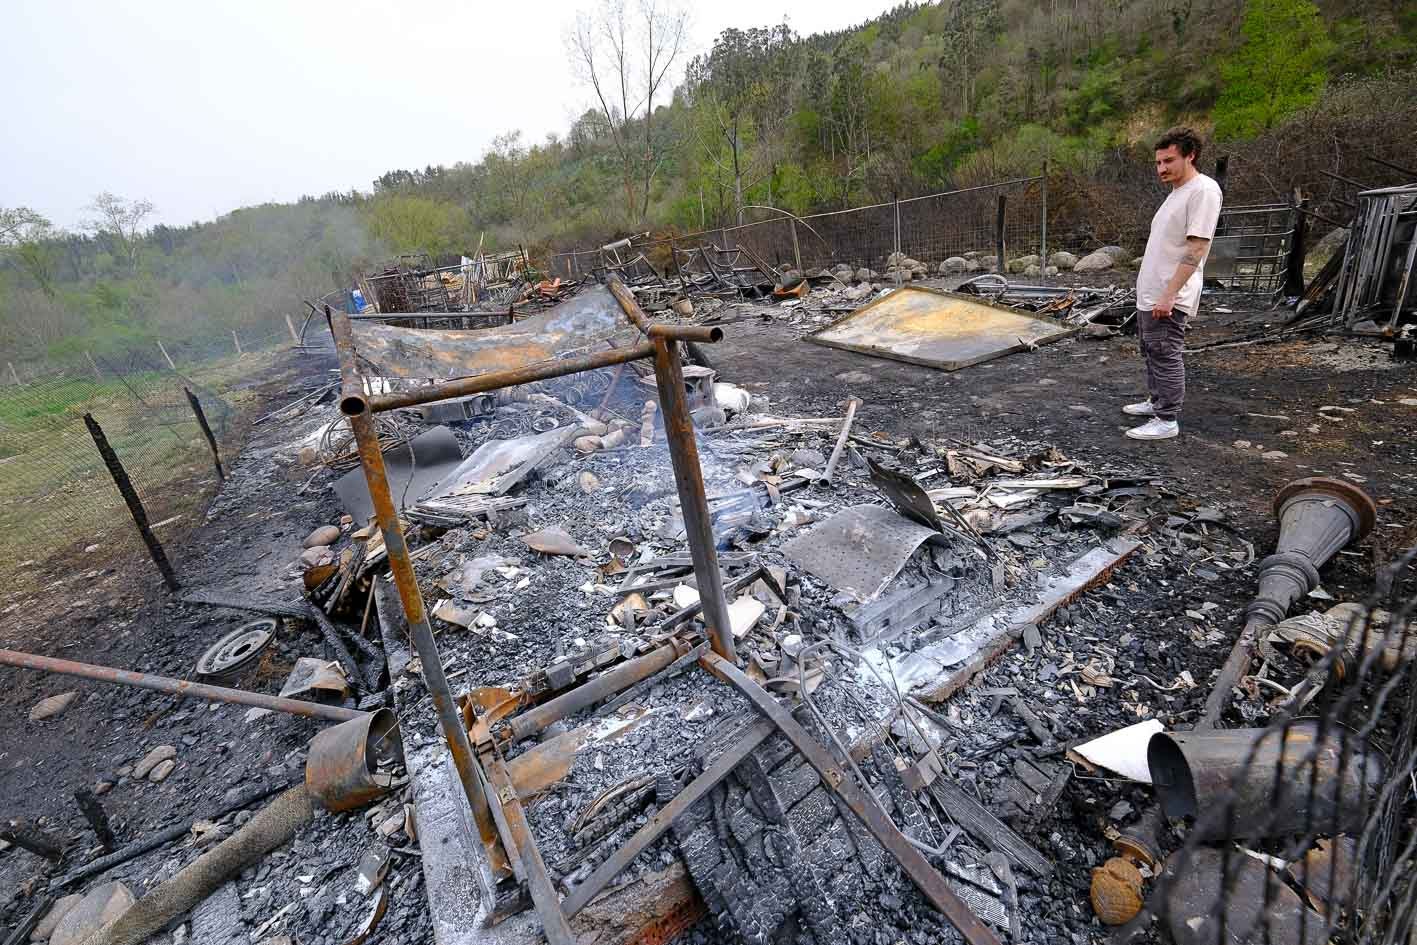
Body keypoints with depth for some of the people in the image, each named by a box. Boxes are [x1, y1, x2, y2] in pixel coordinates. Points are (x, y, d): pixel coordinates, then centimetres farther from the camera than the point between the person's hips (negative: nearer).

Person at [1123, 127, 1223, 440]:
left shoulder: (1203, 190, -14)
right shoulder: (1177, 192, 16)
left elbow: (1196, 249, -21)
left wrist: (1169, 294, -25)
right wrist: (1151, 292, 20)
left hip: (1168, 299, -10)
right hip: (1149, 293, 10)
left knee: (1166, 355, -6)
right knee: (1153, 352, 19)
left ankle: (1166, 420, 0)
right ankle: (1156, 401, 33)